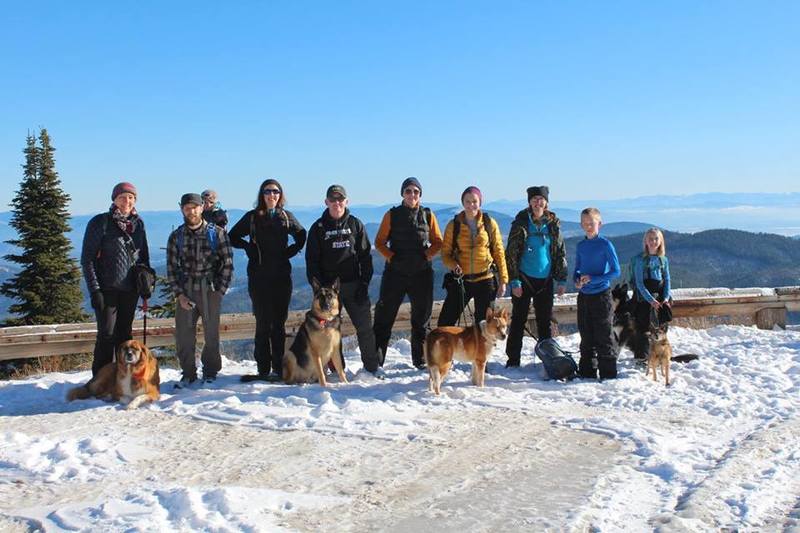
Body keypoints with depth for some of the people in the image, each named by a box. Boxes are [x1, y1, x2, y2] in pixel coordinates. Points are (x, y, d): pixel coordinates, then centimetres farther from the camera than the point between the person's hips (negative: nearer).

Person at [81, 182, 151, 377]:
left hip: (130, 289, 5)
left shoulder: (138, 223, 9)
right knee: (107, 335, -6)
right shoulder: (100, 222, -5)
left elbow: (144, 255, 19)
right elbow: (87, 258, -7)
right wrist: (94, 289, -13)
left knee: (125, 333, 11)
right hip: (107, 289, -5)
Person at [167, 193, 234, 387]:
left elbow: (227, 263, 1)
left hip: (211, 290, -1)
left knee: (212, 334, 5)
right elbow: (172, 268, 6)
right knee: (183, 335, 1)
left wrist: (220, 290, -5)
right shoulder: (176, 237, 6)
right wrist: (179, 294, -3)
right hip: (185, 292, 2)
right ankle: (188, 373, 15)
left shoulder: (217, 233, 0)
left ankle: (210, 372, 21)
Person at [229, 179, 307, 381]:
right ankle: (263, 369, 3)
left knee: (279, 323, 3)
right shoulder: (252, 217, 4)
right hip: (258, 277, -1)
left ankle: (278, 368, 8)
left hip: (282, 276, 1)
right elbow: (232, 237, 12)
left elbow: (301, 236, 22)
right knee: (263, 322, -1)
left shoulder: (286, 217, 8)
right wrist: (248, 247, -3)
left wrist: (290, 251, 6)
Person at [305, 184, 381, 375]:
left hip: (354, 284, 0)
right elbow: (311, 260, 3)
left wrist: (364, 284, -3)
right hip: (328, 285, 0)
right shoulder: (318, 227, 5)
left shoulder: (355, 224, 7)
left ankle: (372, 366, 9)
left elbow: (365, 256, 6)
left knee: (365, 326, -1)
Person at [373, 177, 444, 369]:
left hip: (422, 274, 2)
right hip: (395, 273, -1)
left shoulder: (428, 215, 5)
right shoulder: (392, 215, 1)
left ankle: (421, 360, 21)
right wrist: (391, 257, -10)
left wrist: (426, 256, -8)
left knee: (422, 318, 9)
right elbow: (380, 241, 4)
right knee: (384, 316, -2)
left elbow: (438, 242, 8)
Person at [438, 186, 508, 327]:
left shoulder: (489, 223, 1)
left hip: (485, 280, 0)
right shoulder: (453, 225, 0)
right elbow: (445, 252, 4)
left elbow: (499, 252, 4)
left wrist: (503, 280, 1)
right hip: (461, 280, 0)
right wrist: (453, 265, -17)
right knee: (445, 321, -4)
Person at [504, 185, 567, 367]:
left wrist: (562, 280, 5)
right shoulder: (521, 223, -4)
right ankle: (513, 360, 10)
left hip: (545, 279, 3)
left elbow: (561, 252, 10)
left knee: (545, 321, 9)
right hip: (524, 279, -2)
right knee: (518, 319, 3)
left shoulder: (553, 224, 4)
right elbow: (511, 253, -5)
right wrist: (514, 281, -11)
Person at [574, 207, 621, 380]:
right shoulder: (581, 245, 9)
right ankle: (587, 372, 20)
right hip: (583, 295, 6)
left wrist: (593, 279, -18)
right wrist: (577, 280, -5)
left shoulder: (605, 244, -8)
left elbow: (615, 271, -11)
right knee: (586, 336, 11)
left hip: (601, 295, -5)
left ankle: (608, 373, 7)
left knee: (604, 336, -1)